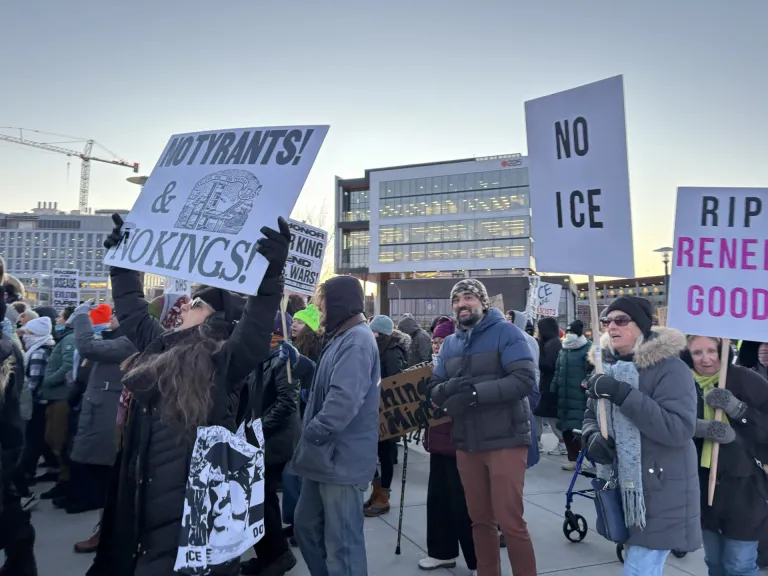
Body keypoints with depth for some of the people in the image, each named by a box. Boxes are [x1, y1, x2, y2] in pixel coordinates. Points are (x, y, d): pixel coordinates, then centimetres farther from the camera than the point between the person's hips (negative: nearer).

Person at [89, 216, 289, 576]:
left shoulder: (225, 360, -14)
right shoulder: (162, 347, 9)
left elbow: (255, 331, -32)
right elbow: (133, 313, 23)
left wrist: (270, 275, -46)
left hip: (196, 497, -8)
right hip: (147, 491, 8)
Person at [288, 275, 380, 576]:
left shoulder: (357, 341, -17)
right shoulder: (342, 338, 16)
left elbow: (345, 399, -28)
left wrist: (311, 434, -19)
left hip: (342, 458, -10)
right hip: (326, 455, 11)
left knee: (342, 542, 1)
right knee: (307, 526, 21)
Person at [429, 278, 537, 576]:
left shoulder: (506, 332, -6)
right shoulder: (450, 344, 11)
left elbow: (525, 380, -18)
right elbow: (434, 389, 7)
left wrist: (475, 392, -24)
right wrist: (448, 388, -16)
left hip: (505, 440, -5)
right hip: (466, 443, 5)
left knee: (510, 521, -2)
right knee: (480, 519, 15)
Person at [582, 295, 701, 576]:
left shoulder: (669, 368, -15)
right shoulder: (608, 366, 8)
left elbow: (680, 428, -25)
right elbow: (592, 415, 12)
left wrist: (622, 394, -30)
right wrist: (593, 437, -11)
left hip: (661, 494, -7)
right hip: (624, 488, 7)